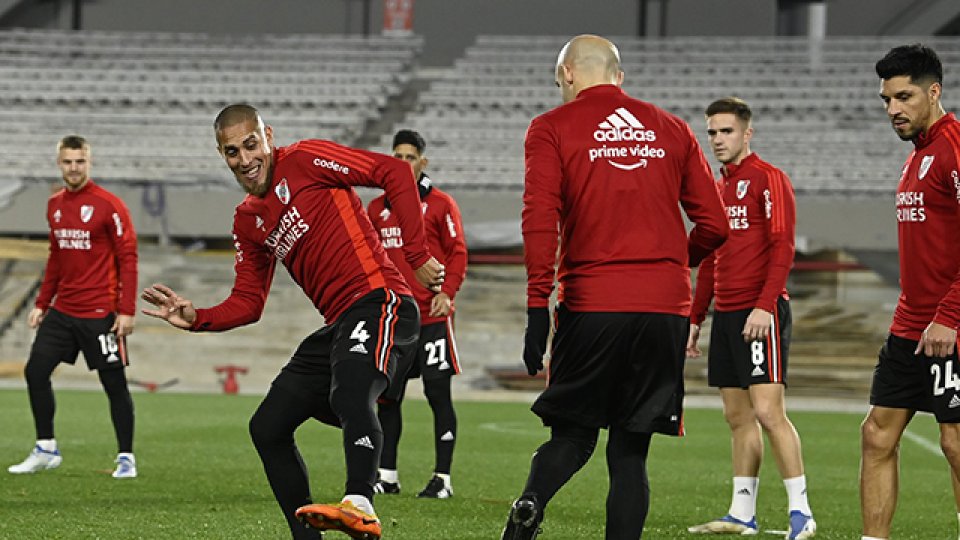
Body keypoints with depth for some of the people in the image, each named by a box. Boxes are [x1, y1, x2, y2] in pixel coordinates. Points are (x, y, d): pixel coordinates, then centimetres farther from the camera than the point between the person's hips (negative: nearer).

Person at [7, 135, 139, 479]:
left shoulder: (109, 205, -10)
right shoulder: (55, 205, 10)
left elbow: (127, 258, -11)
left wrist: (127, 310, -16)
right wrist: (42, 303, 17)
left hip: (100, 314, -7)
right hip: (62, 310, 7)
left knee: (114, 384, -2)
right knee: (35, 372, 2)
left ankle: (126, 458, 8)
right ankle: (46, 450, 13)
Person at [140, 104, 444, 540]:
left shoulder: (303, 160, -3)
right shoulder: (247, 221, 20)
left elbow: (395, 173, -8)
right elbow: (248, 303, 21)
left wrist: (416, 255, -13)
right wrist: (196, 319, 2)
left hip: (377, 299, -9)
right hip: (338, 324, 9)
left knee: (349, 395, -36)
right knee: (267, 427, 6)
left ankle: (360, 505, -55)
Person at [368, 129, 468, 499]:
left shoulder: (440, 204, 0)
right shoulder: (377, 208, 13)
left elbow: (457, 253, -2)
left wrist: (446, 292, -14)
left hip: (432, 316, -4)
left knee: (438, 393, -5)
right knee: (386, 396, 5)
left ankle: (442, 478, -1)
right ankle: (386, 476, 12)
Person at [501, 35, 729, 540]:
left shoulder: (551, 129, 4)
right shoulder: (671, 129, 14)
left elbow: (540, 220, -8)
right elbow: (715, 224, 12)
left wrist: (537, 307, -9)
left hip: (591, 303, -2)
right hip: (667, 308, 2)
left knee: (573, 434, 9)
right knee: (630, 451, 7)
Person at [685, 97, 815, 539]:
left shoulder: (768, 179, -6)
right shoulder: (718, 188, 19)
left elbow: (782, 248, -14)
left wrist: (764, 305, -23)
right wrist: (695, 317, 21)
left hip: (760, 313, -8)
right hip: (725, 315, 8)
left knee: (768, 411, -14)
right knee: (738, 416, 9)